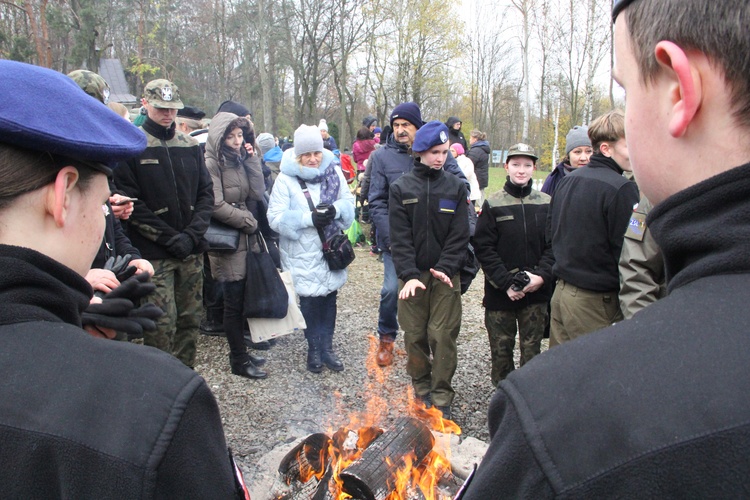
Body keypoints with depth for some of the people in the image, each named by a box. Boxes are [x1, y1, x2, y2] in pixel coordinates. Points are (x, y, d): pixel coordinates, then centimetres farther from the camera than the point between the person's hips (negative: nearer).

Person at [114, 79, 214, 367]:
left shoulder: (190, 146, 11)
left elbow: (206, 193, 9)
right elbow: (131, 202, -8)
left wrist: (192, 234, -5)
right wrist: (169, 237, -12)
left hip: (191, 251, 5)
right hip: (154, 253, -4)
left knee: (190, 319, 11)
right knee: (162, 325, -6)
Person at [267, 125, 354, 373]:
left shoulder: (334, 172, 1)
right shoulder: (285, 179, -10)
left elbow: (349, 202, 6)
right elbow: (275, 218, -13)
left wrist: (335, 209, -17)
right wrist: (309, 218, -23)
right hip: (303, 253, -3)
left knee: (329, 297, 12)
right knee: (310, 300, 6)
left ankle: (326, 347, 27)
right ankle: (314, 348, 26)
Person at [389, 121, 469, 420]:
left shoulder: (455, 187, 3)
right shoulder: (401, 187, 0)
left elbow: (459, 235, -2)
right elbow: (399, 237, -5)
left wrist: (445, 268, -15)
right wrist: (409, 274, -16)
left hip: (445, 275, 0)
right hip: (413, 275, 0)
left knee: (444, 335, 0)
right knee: (415, 335, 8)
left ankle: (442, 398, 14)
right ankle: (421, 389, 28)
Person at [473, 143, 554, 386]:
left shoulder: (546, 204, 3)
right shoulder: (493, 204, -2)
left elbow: (554, 245, 2)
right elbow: (483, 247, -6)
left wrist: (542, 275, -13)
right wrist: (506, 283, -13)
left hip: (537, 293, 1)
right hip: (500, 293, -1)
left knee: (532, 350, 9)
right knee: (501, 349, 10)